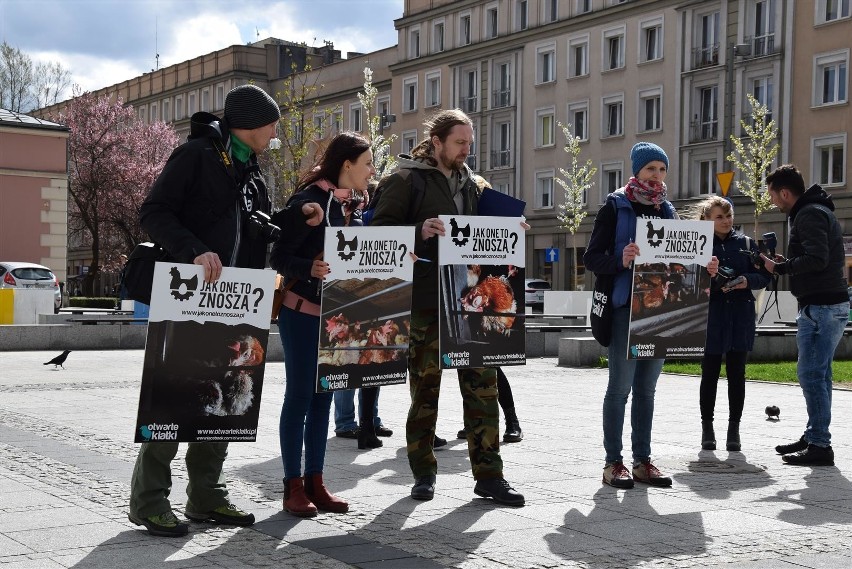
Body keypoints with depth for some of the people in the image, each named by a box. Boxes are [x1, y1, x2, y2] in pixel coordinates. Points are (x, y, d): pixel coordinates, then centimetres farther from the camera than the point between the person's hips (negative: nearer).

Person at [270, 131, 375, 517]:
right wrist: (310, 268, -32)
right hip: (303, 312, -7)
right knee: (300, 395, -2)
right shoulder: (310, 200, -13)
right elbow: (279, 257, -15)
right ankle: (293, 486, 5)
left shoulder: (354, 207, 10)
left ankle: (315, 483, 15)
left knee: (323, 397, 9)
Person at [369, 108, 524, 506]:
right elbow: (380, 230, -8)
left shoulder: (470, 184, 17)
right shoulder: (407, 180, -1)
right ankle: (423, 474, 16)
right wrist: (419, 232, -24)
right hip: (426, 302, -5)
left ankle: (488, 474, 6)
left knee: (483, 385, 1)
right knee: (425, 388, 4)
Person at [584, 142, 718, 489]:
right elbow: (592, 257, -7)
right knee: (620, 385, -4)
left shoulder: (667, 211, 16)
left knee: (647, 388, 9)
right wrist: (621, 261, -25)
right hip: (625, 307, -5)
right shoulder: (615, 207, -1)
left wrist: (703, 269, 2)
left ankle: (642, 461, 15)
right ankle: (613, 462, 3)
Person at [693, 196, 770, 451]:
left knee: (736, 374, 5)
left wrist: (747, 281, -13)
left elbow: (764, 275, 6)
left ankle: (734, 428, 13)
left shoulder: (746, 243, 7)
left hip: (740, 317, 2)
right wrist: (705, 284, -21)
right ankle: (707, 427, 17)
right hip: (711, 317, -1)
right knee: (709, 374, 6)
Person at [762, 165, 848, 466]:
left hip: (821, 306, -11)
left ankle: (819, 445, -7)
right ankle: (814, 437, 22)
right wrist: (787, 263, 9)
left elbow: (817, 259, -24)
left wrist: (780, 268, -13)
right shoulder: (816, 211, 20)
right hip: (830, 305, 11)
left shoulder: (810, 215, -13)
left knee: (810, 373, -9)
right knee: (818, 373, 15)